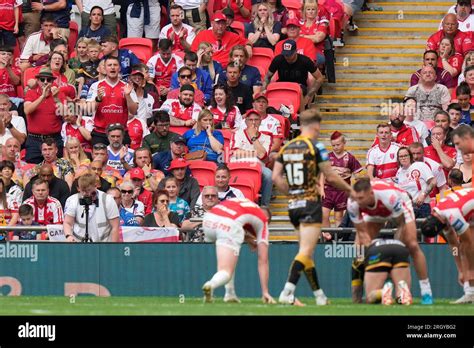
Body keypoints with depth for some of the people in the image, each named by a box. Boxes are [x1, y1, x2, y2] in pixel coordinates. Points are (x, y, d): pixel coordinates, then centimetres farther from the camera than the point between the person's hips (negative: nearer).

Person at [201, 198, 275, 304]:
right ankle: (211, 285, -36)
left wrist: (246, 238, 33)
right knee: (226, 272, 0)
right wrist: (265, 292, 25)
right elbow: (263, 261, 24)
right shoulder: (263, 220, 26)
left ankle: (230, 294, 24)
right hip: (230, 224, -5)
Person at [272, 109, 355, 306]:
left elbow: (276, 177, 5)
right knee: (306, 251, -11)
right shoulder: (316, 147, -8)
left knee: (306, 252, 15)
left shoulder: (286, 148, 9)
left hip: (293, 206, 7)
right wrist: (349, 189, 10)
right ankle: (287, 293, -25)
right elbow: (331, 177, -6)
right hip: (310, 204, -7)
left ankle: (319, 295, 19)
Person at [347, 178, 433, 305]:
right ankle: (356, 296, -2)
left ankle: (426, 292, -8)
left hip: (400, 206, -3)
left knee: (412, 246, -18)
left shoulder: (389, 195, -46)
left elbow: (402, 224, -29)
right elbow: (362, 232, -25)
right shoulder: (353, 204, -36)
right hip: (374, 212, 3)